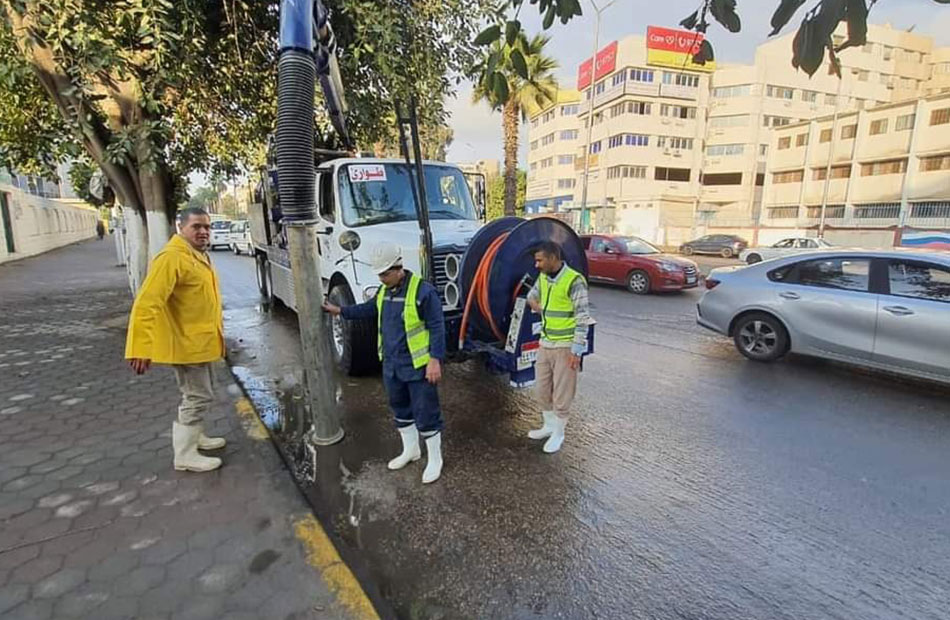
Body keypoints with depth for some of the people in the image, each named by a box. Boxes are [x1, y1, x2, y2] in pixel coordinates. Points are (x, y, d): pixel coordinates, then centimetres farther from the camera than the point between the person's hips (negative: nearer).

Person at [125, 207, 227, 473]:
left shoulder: (199, 255, 11)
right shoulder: (172, 257, -21)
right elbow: (148, 303, -28)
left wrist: (216, 327, 26)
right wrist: (142, 347, -32)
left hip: (200, 340, 10)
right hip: (186, 343, -10)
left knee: (197, 394, 22)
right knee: (198, 397, -1)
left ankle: (194, 436, 39)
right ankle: (185, 455, 13)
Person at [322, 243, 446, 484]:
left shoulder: (423, 290, -20)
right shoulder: (384, 290, 5)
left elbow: (437, 328, -18)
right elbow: (371, 309, 24)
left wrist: (435, 360, -21)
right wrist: (341, 311, 19)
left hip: (419, 367, -8)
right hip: (391, 366, 8)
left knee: (426, 415, 4)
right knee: (401, 410, 21)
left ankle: (434, 459, 23)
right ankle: (410, 450, 42)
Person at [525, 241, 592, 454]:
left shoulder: (574, 281, -17)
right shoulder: (542, 277, 4)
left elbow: (583, 318, -17)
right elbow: (532, 296, 24)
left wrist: (577, 351, -17)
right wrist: (535, 304, 1)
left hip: (565, 347, -7)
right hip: (545, 343, 7)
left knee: (562, 393, 6)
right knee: (543, 389, 17)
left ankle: (558, 433, 24)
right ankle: (549, 425, 37)